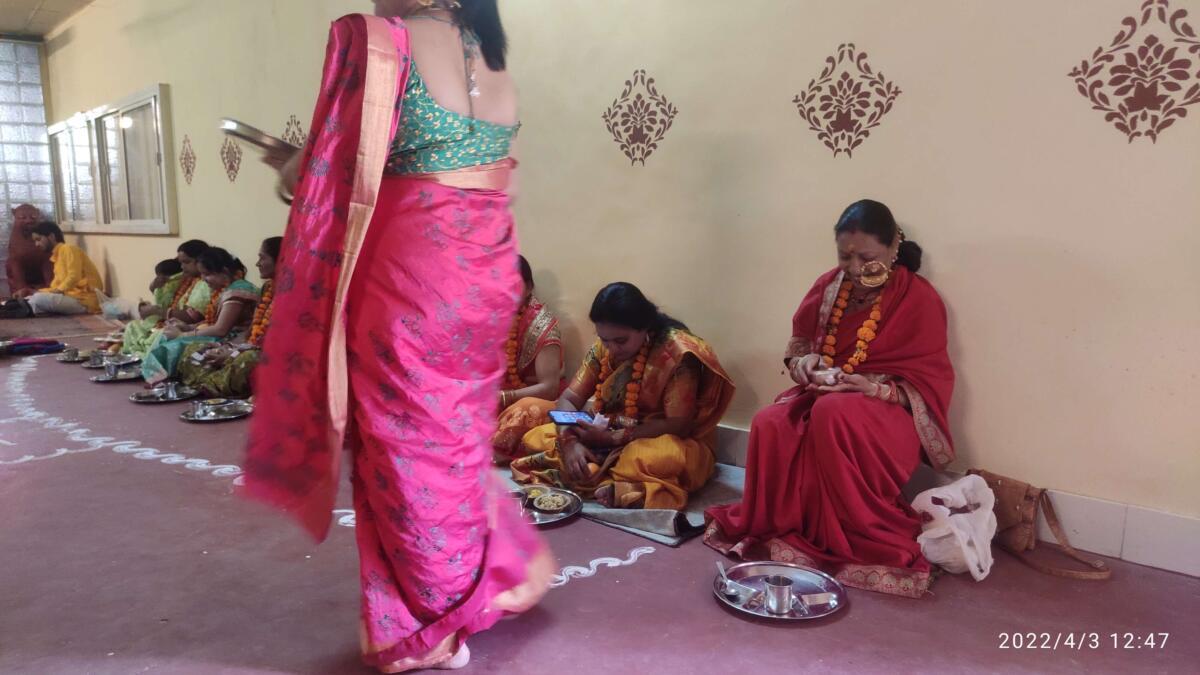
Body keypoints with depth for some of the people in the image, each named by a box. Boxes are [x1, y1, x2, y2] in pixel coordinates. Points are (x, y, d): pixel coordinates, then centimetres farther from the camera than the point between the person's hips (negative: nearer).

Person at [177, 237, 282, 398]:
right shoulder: (268, 287, 14)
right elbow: (254, 329, 16)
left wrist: (232, 353, -17)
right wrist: (227, 346, 2)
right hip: (251, 348, 10)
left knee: (242, 361, -40)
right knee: (194, 351, 5)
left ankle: (206, 386, -14)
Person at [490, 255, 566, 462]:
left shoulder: (541, 324, -12)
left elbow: (549, 387, -18)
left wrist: (503, 398, -30)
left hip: (533, 399, -4)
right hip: (492, 399, 5)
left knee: (528, 411, -38)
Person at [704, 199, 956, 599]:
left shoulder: (919, 299, -9)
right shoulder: (829, 286, 4)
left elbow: (930, 385, -10)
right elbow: (799, 341, 16)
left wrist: (869, 386, -26)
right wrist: (803, 361, -9)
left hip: (889, 411, -4)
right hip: (823, 395, 4)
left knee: (834, 414, -40)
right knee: (770, 425, -29)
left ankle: (856, 541, -23)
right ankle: (776, 527, -10)